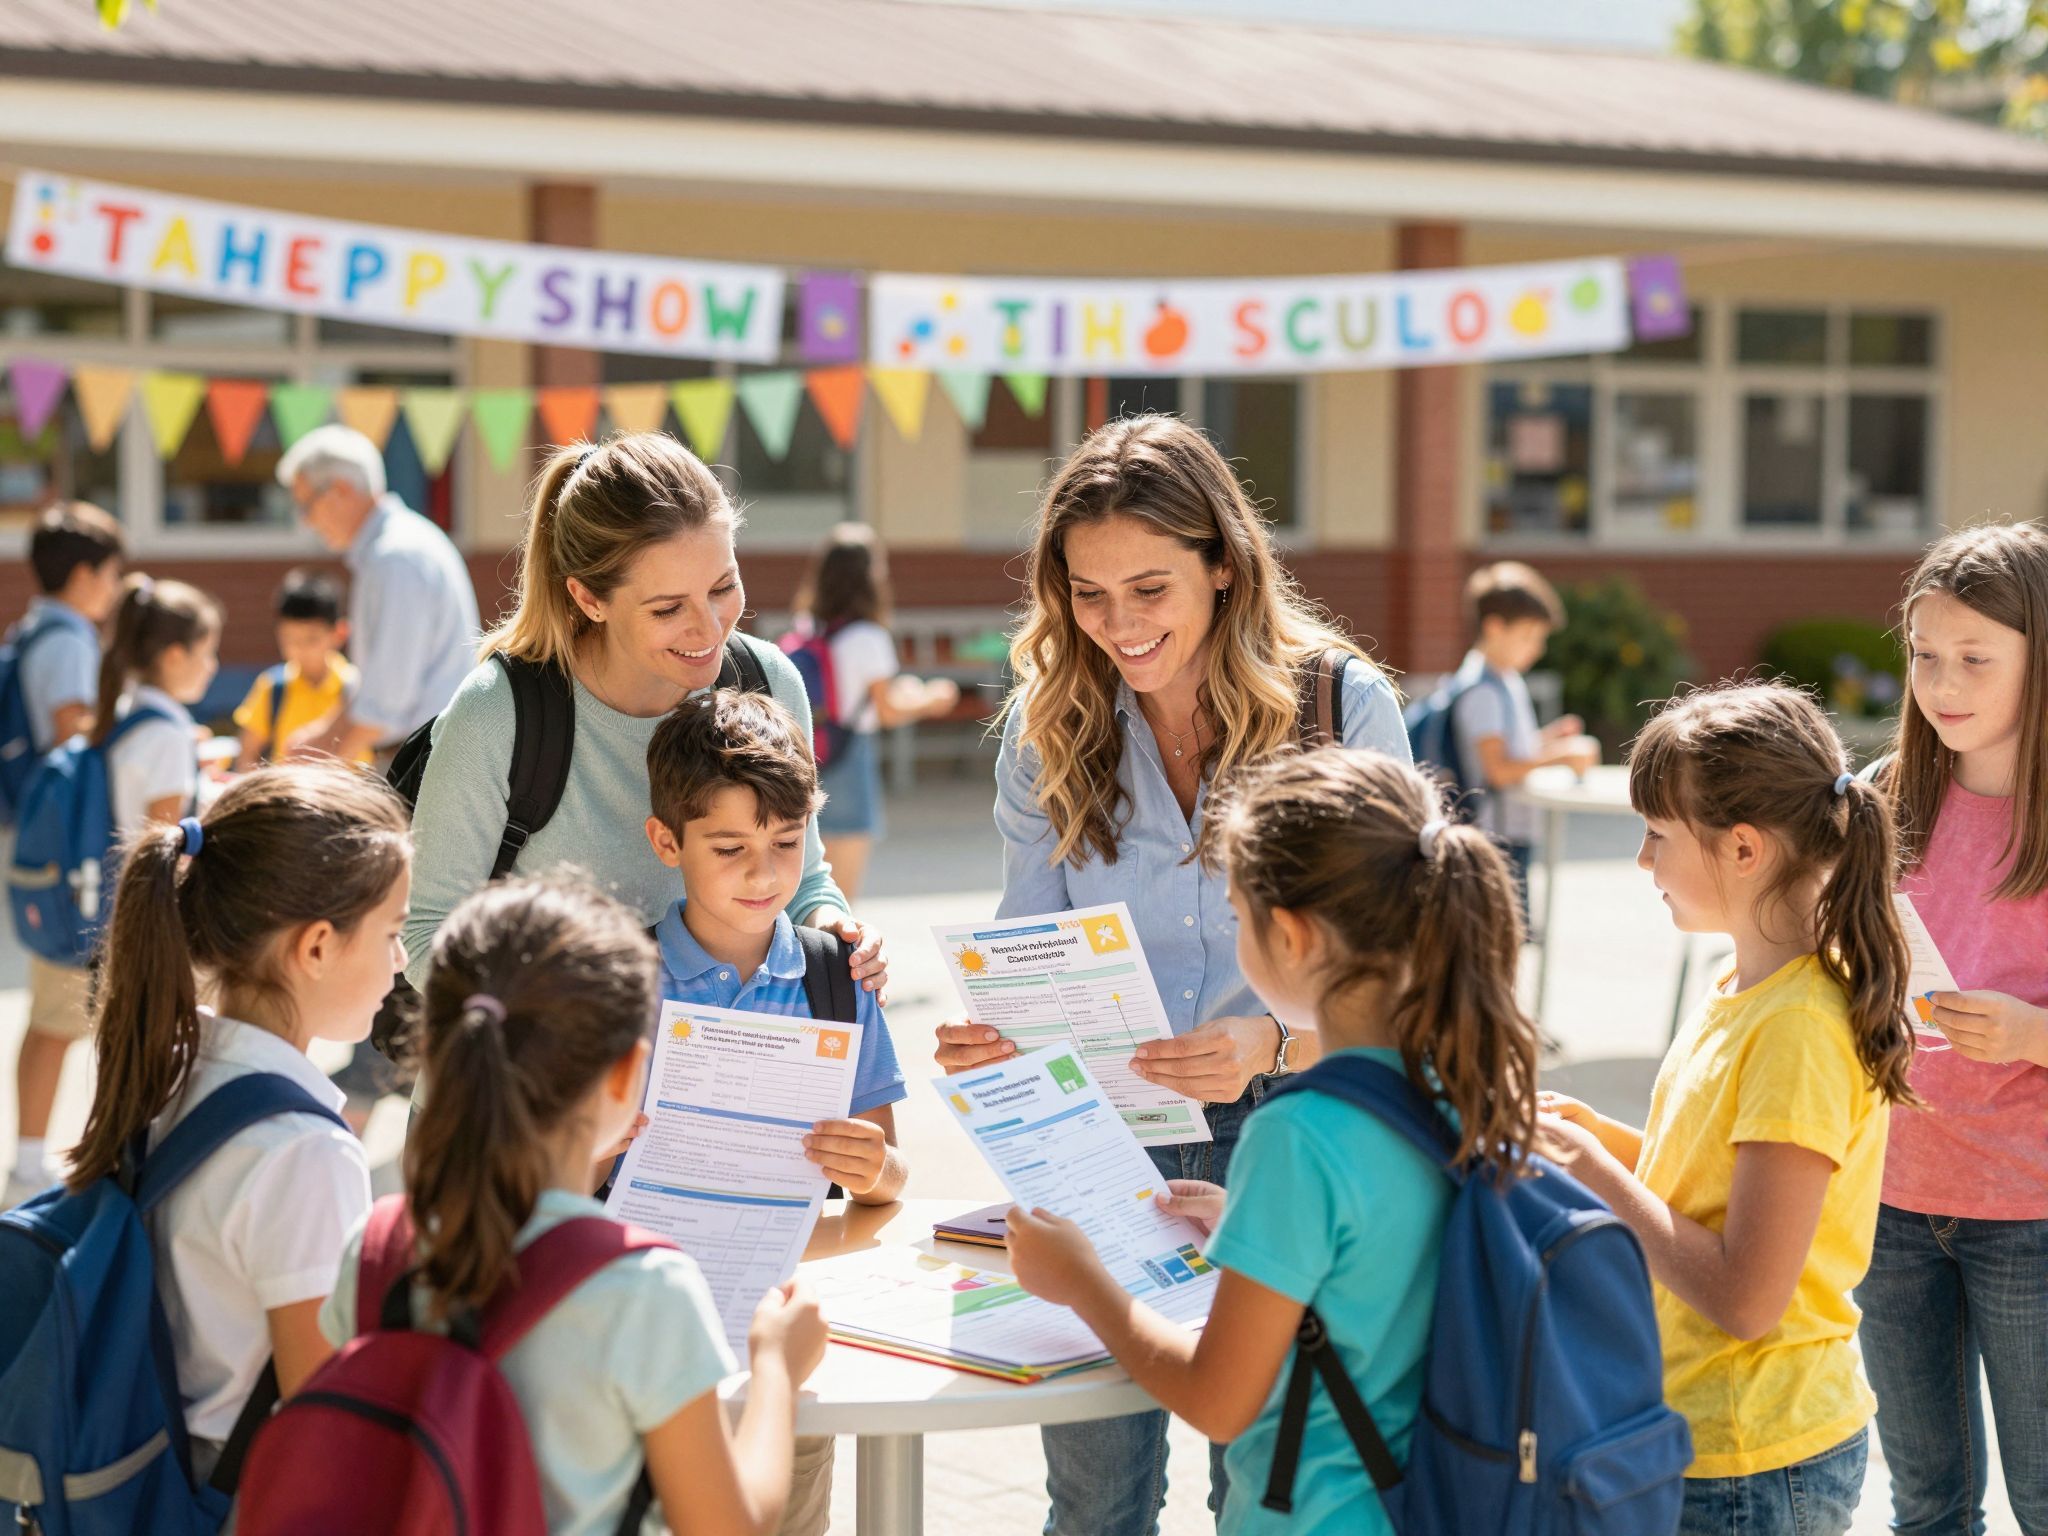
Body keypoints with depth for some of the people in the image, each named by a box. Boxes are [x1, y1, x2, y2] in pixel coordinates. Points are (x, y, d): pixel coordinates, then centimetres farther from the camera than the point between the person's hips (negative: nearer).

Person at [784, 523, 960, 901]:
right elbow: (888, 711, -9)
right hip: (849, 762, -5)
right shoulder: (868, 638, -13)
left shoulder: (804, 629, 3)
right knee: (844, 892, 3)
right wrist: (929, 701, 10)